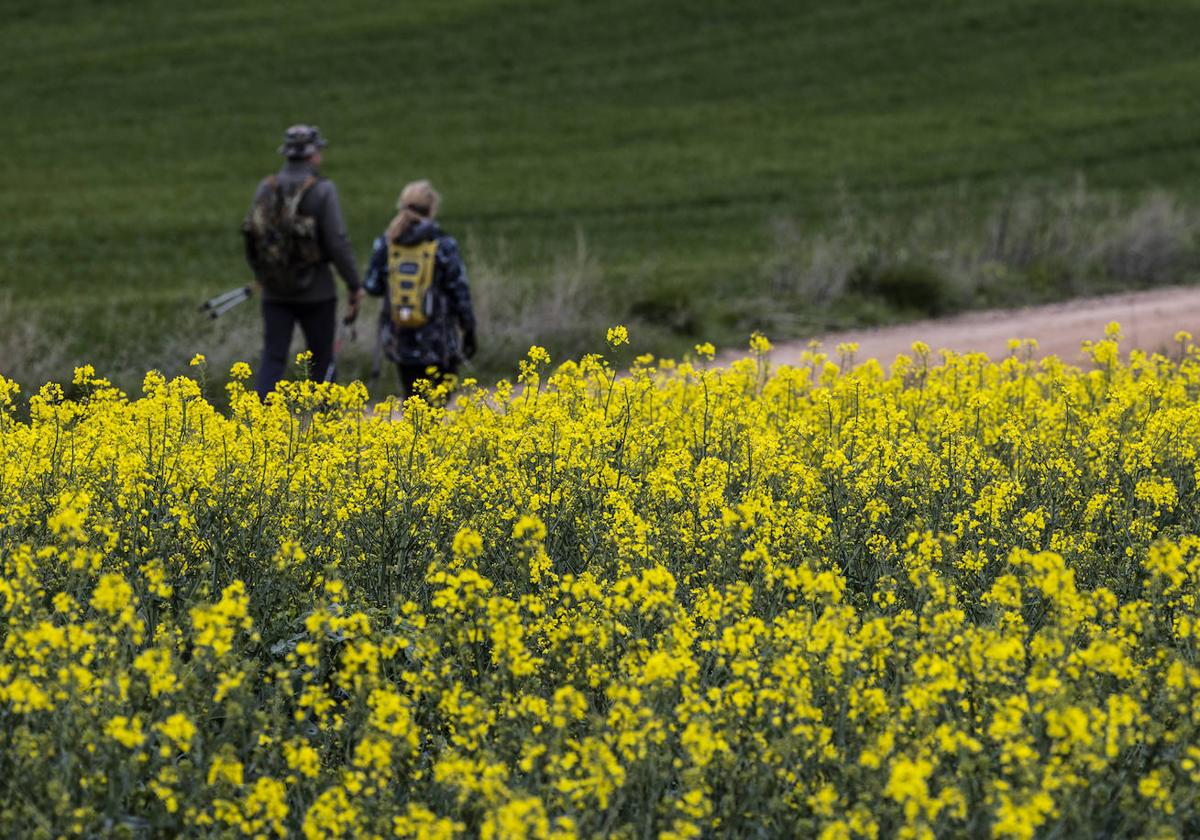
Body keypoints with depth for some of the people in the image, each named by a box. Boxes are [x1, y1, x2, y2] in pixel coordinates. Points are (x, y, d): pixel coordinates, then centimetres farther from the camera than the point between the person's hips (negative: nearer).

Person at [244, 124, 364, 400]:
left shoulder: (266, 188, 3)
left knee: (273, 356, 2)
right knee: (321, 359, 10)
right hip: (315, 291, -3)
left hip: (275, 291, 3)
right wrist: (355, 286, -5)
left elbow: (251, 239, 10)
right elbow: (337, 243, -14)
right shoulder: (322, 191, -11)